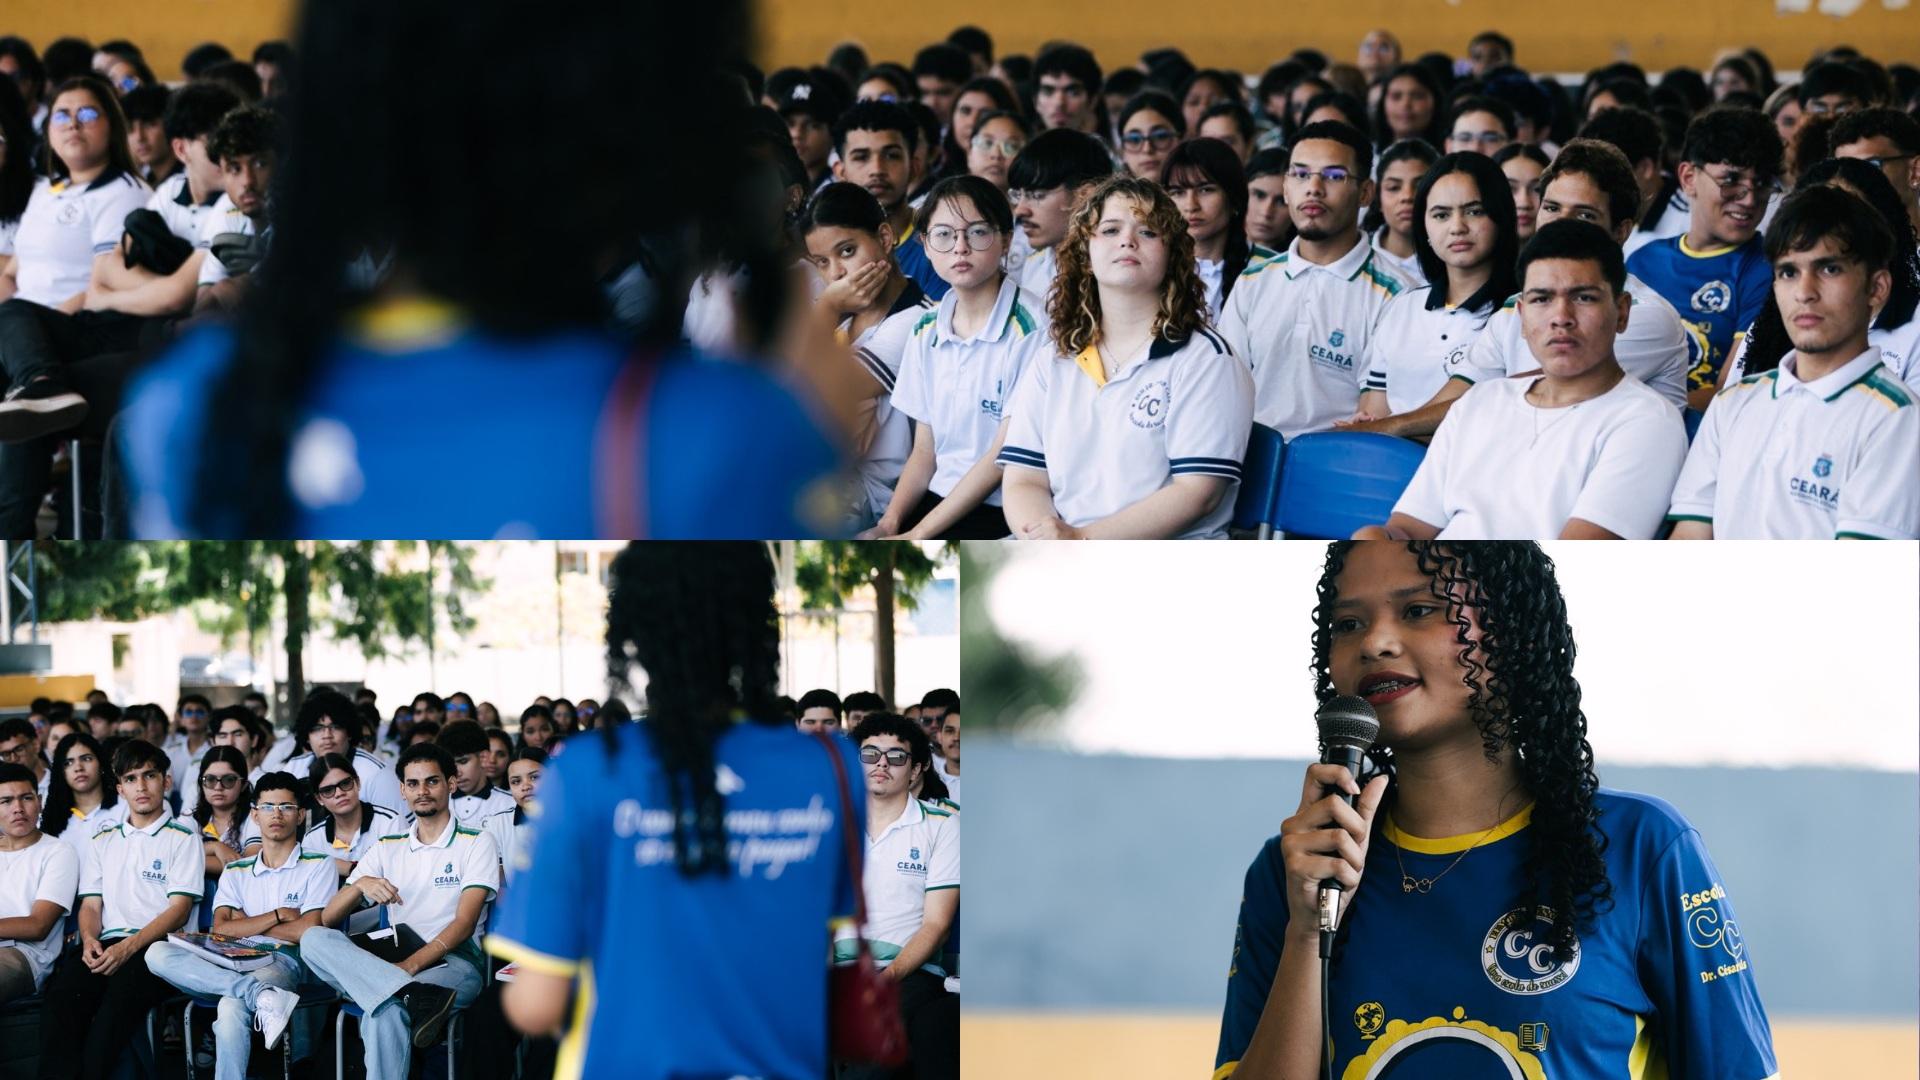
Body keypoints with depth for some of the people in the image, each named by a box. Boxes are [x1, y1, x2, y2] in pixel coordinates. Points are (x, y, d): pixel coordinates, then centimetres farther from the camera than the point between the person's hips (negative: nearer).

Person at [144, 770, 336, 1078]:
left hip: (283, 962, -5)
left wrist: (246, 925, 5)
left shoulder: (318, 865, 10)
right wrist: (278, 915, 0)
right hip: (235, 963, 5)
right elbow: (221, 930, 6)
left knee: (231, 1008, -39)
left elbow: (308, 931, -4)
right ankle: (261, 995, -38)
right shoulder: (235, 872, 22)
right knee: (158, 953, -25)